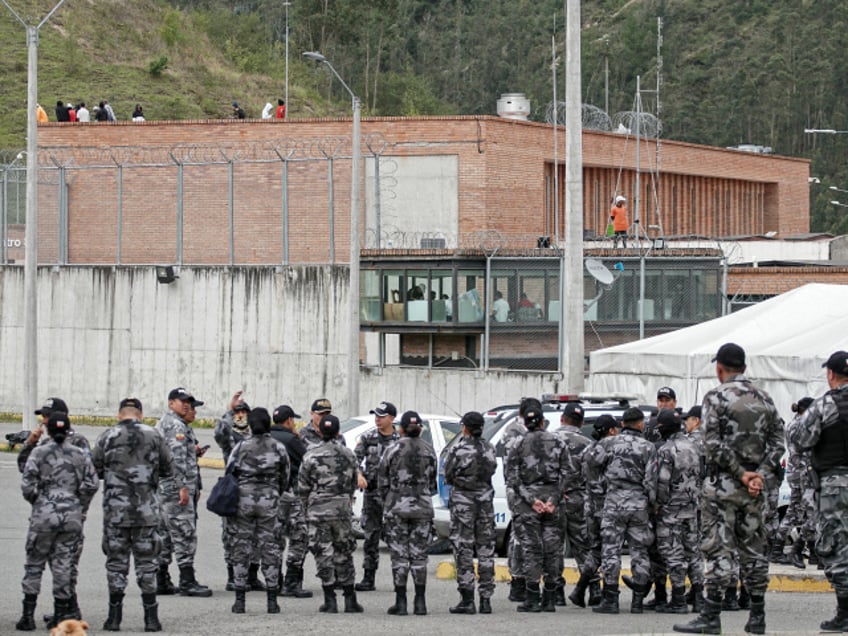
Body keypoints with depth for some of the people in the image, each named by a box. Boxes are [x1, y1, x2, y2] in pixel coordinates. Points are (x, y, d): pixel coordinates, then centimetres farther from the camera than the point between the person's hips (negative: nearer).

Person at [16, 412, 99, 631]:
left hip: (44, 514, -2)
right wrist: (80, 506, 12)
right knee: (63, 565, 8)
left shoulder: (39, 453, -5)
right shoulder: (80, 455, 4)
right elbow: (92, 484, -1)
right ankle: (61, 615, 9)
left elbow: (27, 485, -9)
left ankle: (28, 615, 4)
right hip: (72, 515, 2)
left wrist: (37, 502, 9)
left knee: (34, 564, 7)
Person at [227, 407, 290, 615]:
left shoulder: (241, 447, -4)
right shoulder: (278, 448, 0)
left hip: (243, 499, -1)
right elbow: (285, 478, 6)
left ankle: (240, 600, 2)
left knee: (242, 548, 4)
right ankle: (272, 601, 4)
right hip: (269, 501, 1)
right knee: (270, 548, 5)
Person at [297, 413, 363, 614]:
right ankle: (350, 600, 12)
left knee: (323, 554, 1)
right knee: (344, 554, 11)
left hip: (318, 512, -3)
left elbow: (303, 487, -3)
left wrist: (308, 507, 13)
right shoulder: (348, 455, 3)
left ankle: (330, 601, -2)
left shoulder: (311, 456, -8)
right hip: (342, 510, 3)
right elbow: (352, 485, 11)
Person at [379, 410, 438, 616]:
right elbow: (432, 482, 7)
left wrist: (388, 501, 14)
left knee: (399, 555, 1)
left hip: (397, 506, -2)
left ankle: (400, 603, -1)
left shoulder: (393, 450, -5)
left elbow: (383, 482, -1)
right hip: (423, 506, 2)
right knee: (419, 555, 7)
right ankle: (420, 602, 6)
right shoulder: (429, 451, 3)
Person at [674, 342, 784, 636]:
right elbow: (777, 441, 7)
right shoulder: (763, 399, 10)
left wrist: (741, 474, -12)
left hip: (722, 483, -6)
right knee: (753, 549, 10)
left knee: (719, 548, -6)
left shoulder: (716, 397, -9)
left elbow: (714, 444, -16)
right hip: (754, 488, 6)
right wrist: (760, 474, -2)